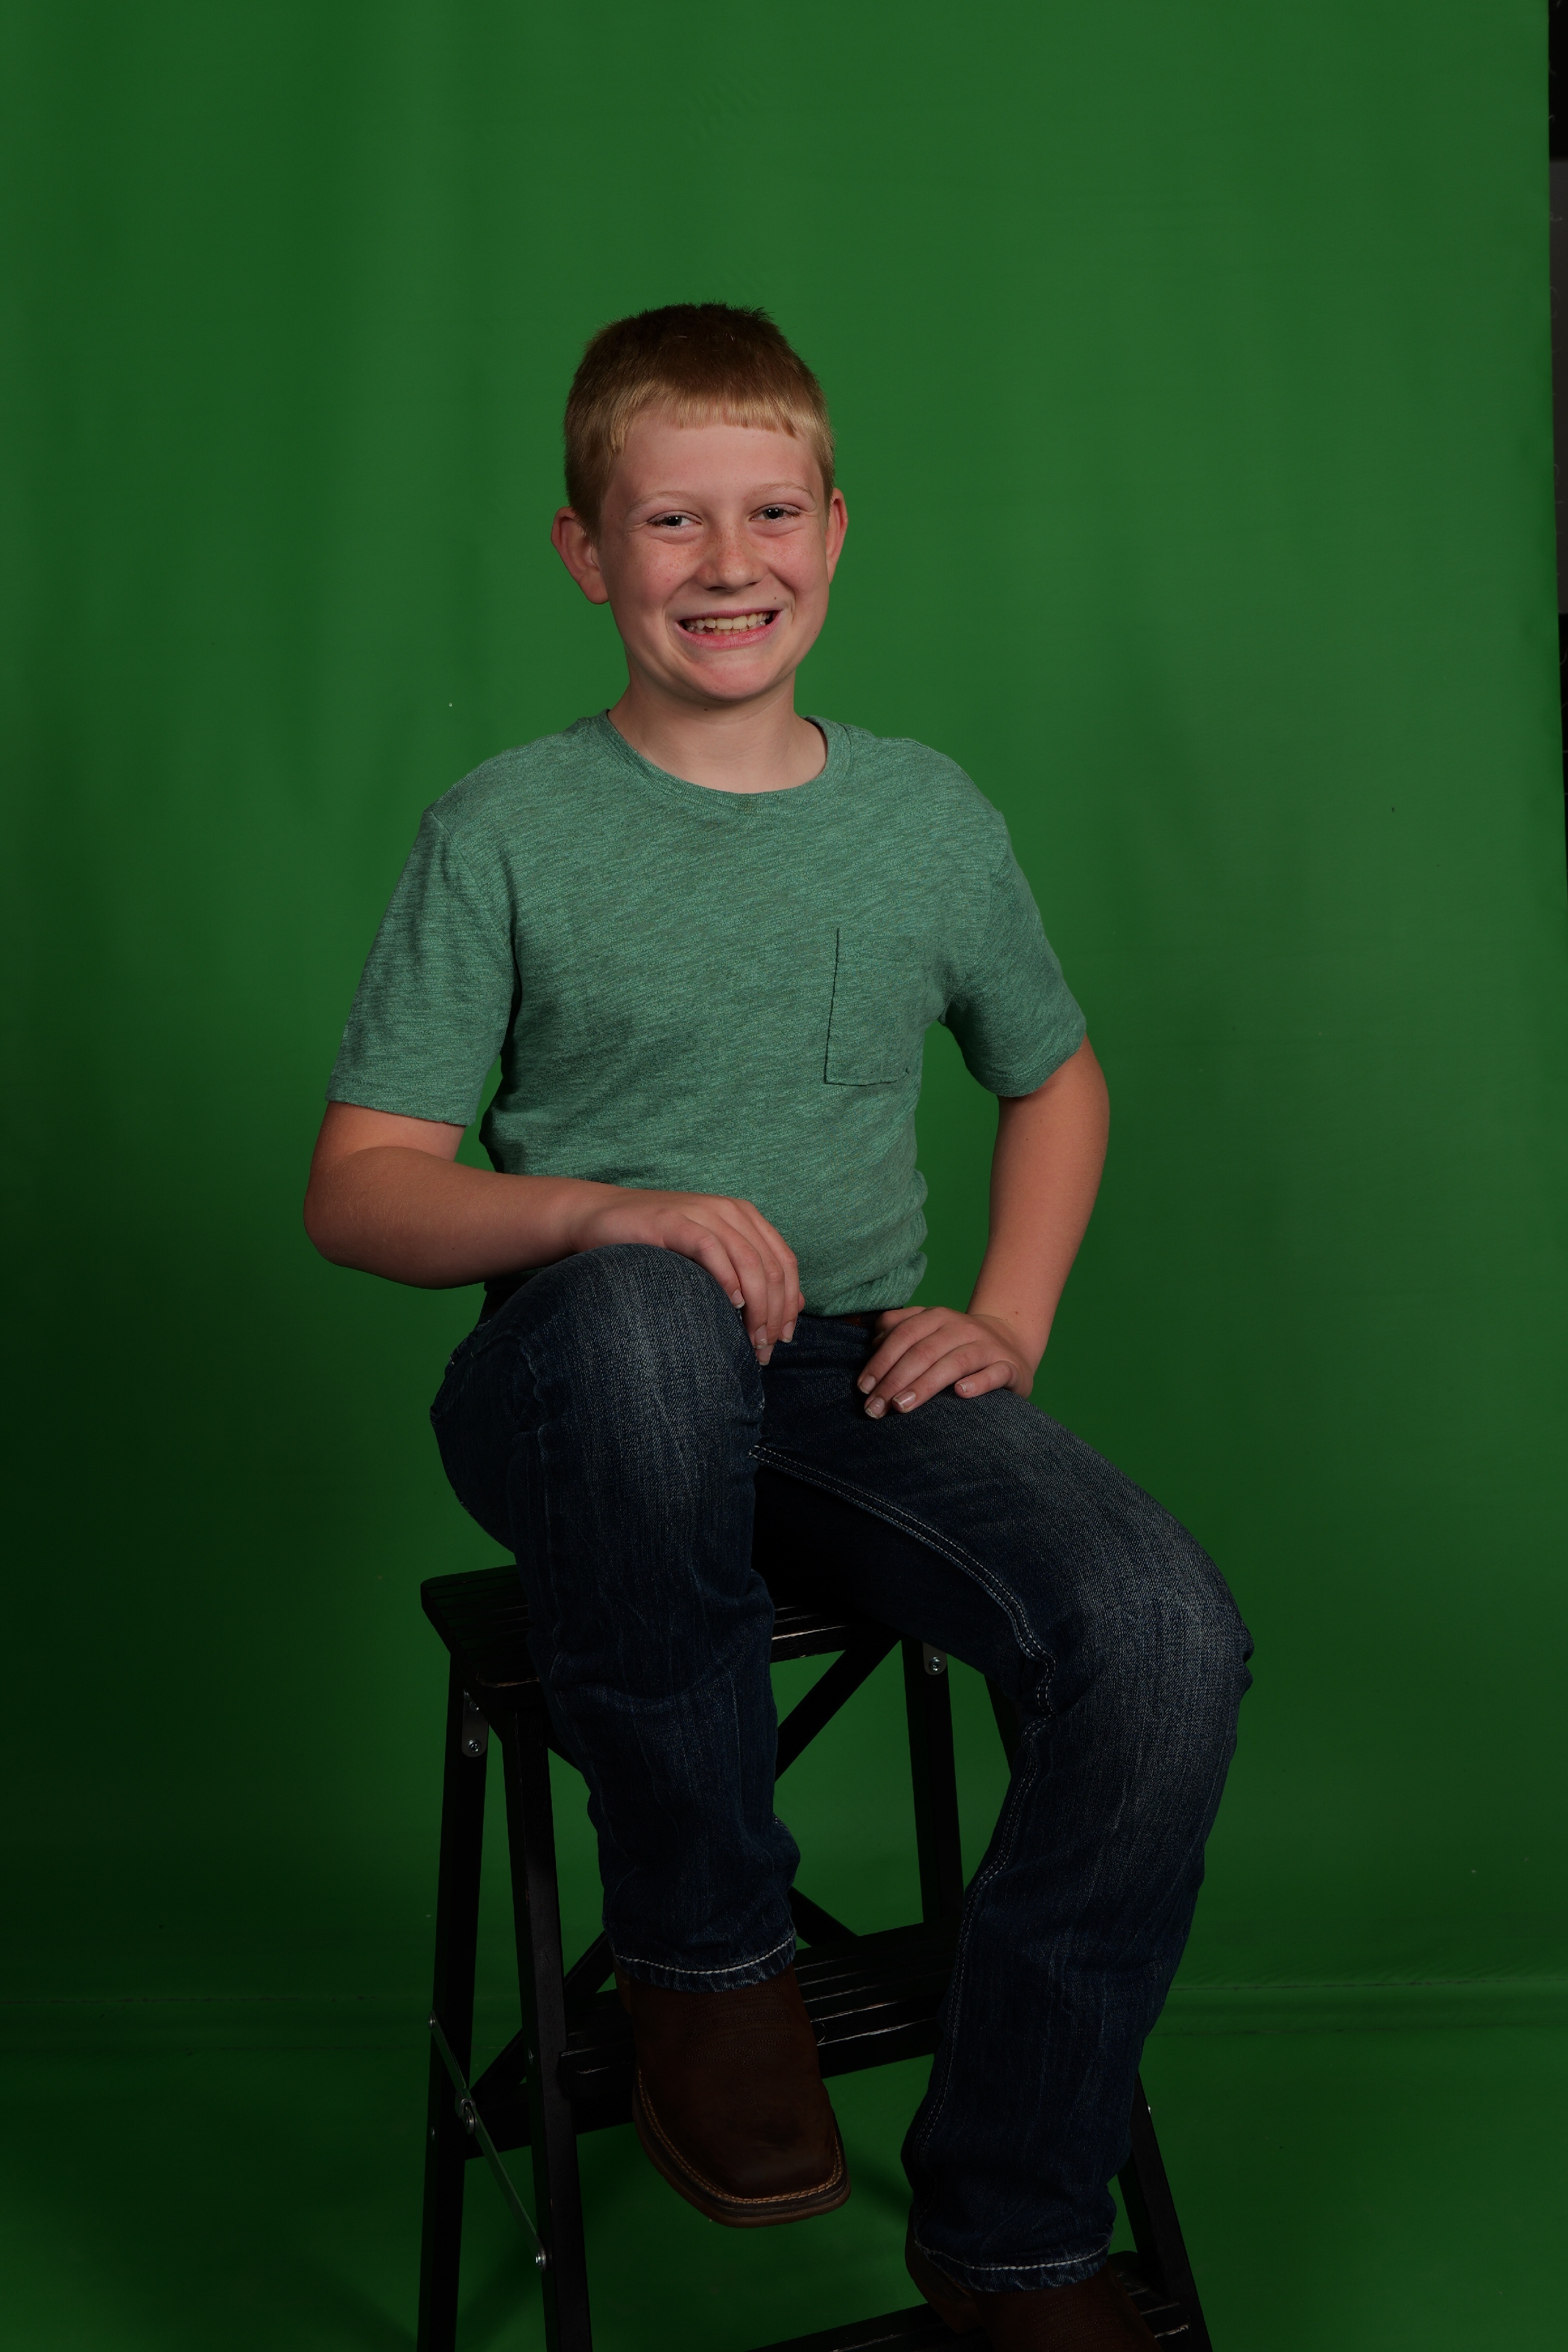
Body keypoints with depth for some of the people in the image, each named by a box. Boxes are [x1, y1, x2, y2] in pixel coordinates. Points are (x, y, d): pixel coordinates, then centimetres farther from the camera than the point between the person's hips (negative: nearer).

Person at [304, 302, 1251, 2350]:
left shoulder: (927, 812, 11)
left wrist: (1009, 1320, 6)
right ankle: (705, 1941, -15)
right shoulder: (507, 831, 1)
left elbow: (1055, 1073, 25)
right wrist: (605, 1213, -22)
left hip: (858, 1378, 3)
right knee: (642, 1312, -40)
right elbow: (359, 1186, -1)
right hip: (588, 1385, -3)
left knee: (1169, 1636, -25)